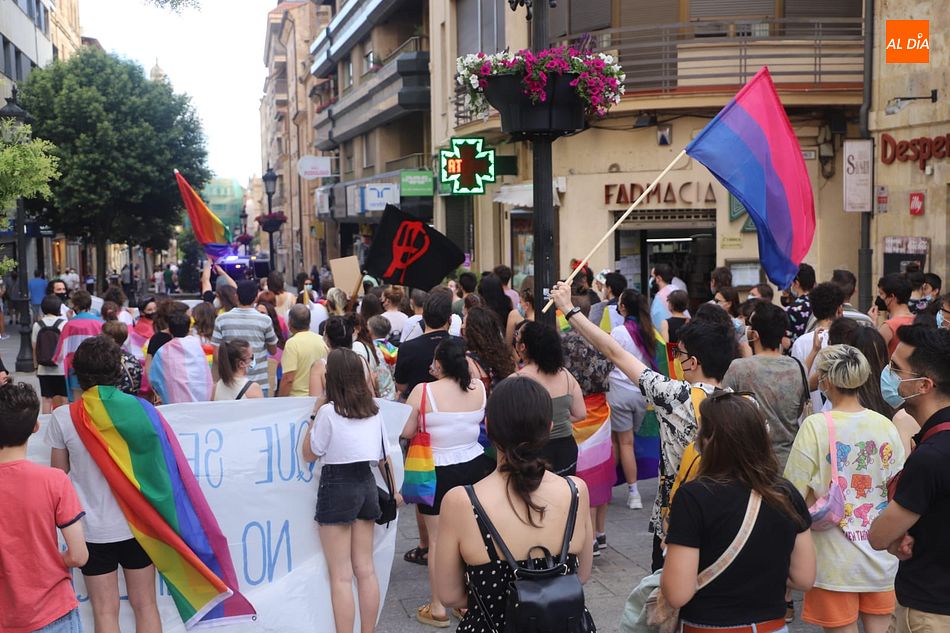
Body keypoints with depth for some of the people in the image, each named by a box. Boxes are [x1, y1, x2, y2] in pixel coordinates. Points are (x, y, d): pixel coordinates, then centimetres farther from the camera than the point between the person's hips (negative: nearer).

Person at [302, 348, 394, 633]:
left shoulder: (328, 411, -13)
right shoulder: (373, 410, 4)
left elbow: (310, 454, -3)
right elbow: (385, 456, 9)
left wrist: (314, 417, 2)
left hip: (338, 485, -6)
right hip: (367, 483, 6)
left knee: (341, 576, 0)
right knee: (365, 570, 14)